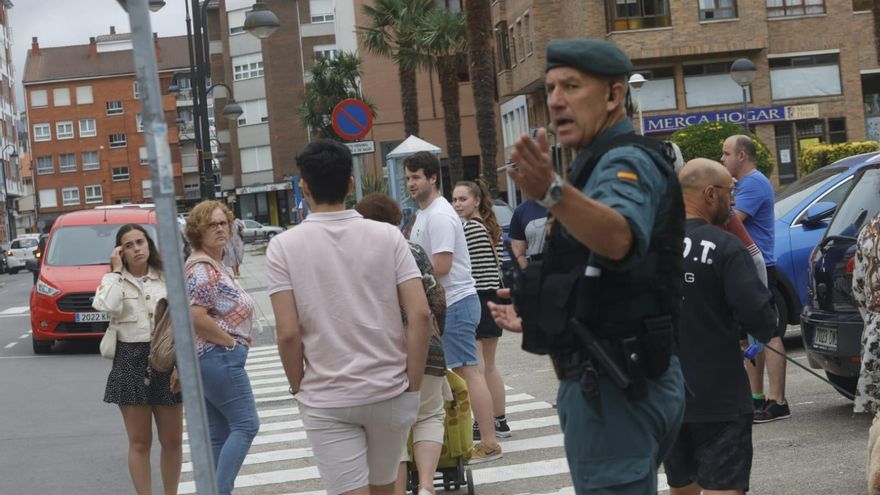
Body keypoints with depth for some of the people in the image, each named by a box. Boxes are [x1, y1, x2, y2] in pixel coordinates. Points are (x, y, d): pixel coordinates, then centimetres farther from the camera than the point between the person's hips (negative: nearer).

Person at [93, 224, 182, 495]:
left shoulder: (166, 278, 6)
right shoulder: (114, 281, 3)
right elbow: (107, 306, -20)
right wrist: (117, 270, -11)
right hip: (131, 361, -2)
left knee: (172, 440, 8)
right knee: (139, 442, 3)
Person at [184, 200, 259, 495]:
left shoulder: (214, 265, 17)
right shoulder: (202, 269, -15)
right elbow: (196, 317, -24)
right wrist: (230, 341, -15)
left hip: (210, 358, 10)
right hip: (220, 357, -10)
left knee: (218, 434, 10)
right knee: (245, 424, -9)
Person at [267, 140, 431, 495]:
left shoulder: (284, 246, -6)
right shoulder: (387, 236, -1)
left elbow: (288, 333, -11)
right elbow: (420, 314, -8)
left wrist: (298, 387, 5)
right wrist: (413, 384, 0)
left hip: (325, 400, -2)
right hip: (389, 391, 2)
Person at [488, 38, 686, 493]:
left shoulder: (626, 161, -14)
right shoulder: (601, 163, 19)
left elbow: (620, 237, -40)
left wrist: (553, 192, -56)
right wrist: (534, 320, 38)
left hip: (613, 388, -11)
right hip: (606, 382, 11)